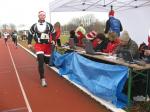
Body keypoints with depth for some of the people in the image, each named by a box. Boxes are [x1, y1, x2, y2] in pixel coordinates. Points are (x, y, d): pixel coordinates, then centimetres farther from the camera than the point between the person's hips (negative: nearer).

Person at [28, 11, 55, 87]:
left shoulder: (49, 25, 3)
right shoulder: (34, 26, 3)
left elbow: (53, 33, 9)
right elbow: (30, 34, 13)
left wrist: (53, 40, -8)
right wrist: (29, 43, 7)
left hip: (47, 45, 2)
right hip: (38, 45, -2)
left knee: (47, 61, 10)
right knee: (41, 61, -15)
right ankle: (42, 79, -10)